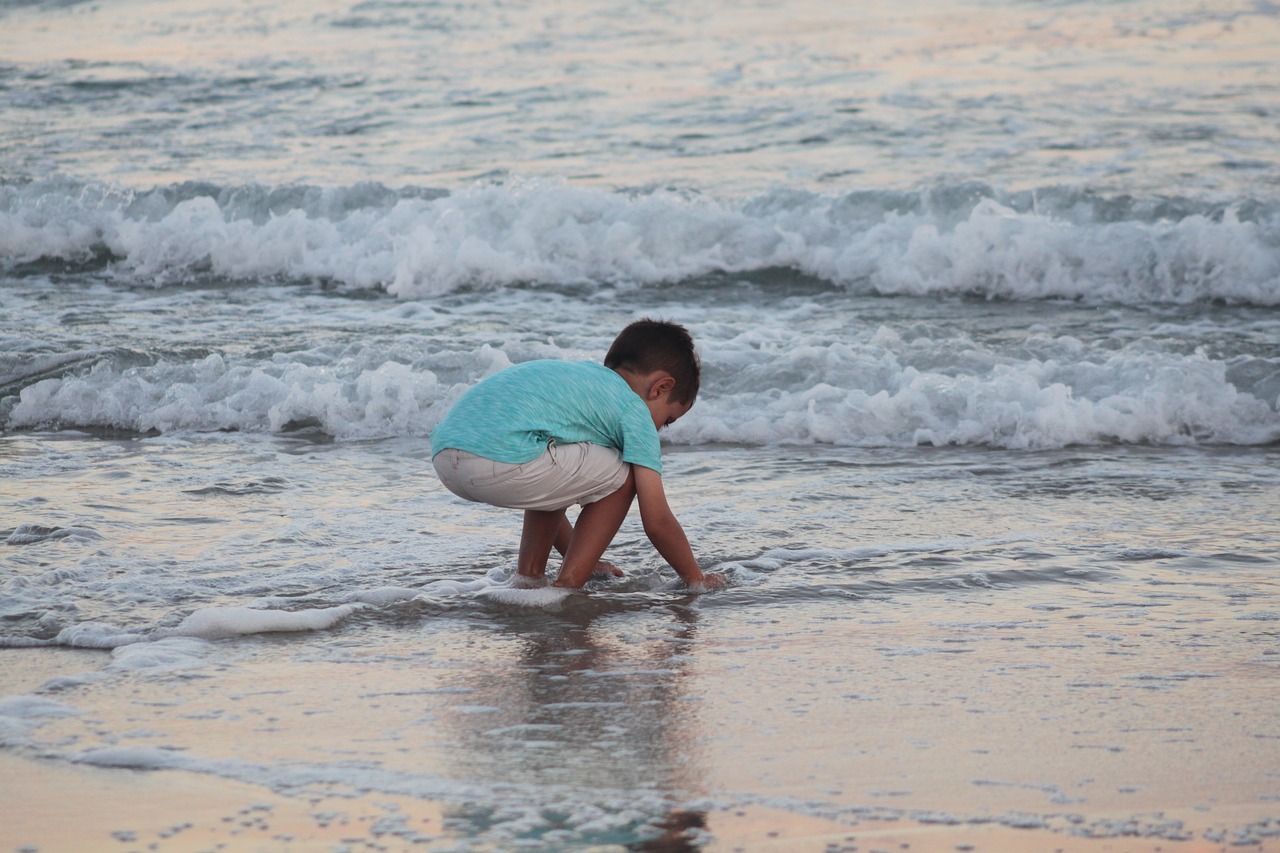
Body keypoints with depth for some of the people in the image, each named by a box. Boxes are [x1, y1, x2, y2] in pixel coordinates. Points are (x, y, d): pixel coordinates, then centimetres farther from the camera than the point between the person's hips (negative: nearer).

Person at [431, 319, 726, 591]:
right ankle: (567, 587, 7)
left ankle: (528, 573, 28)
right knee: (621, 477, 8)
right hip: (500, 461, -9)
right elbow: (657, 520, 7)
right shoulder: (635, 411, 9)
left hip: (442, 456, 9)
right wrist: (696, 578, 21)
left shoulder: (581, 375, 34)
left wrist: (581, 558, 49)